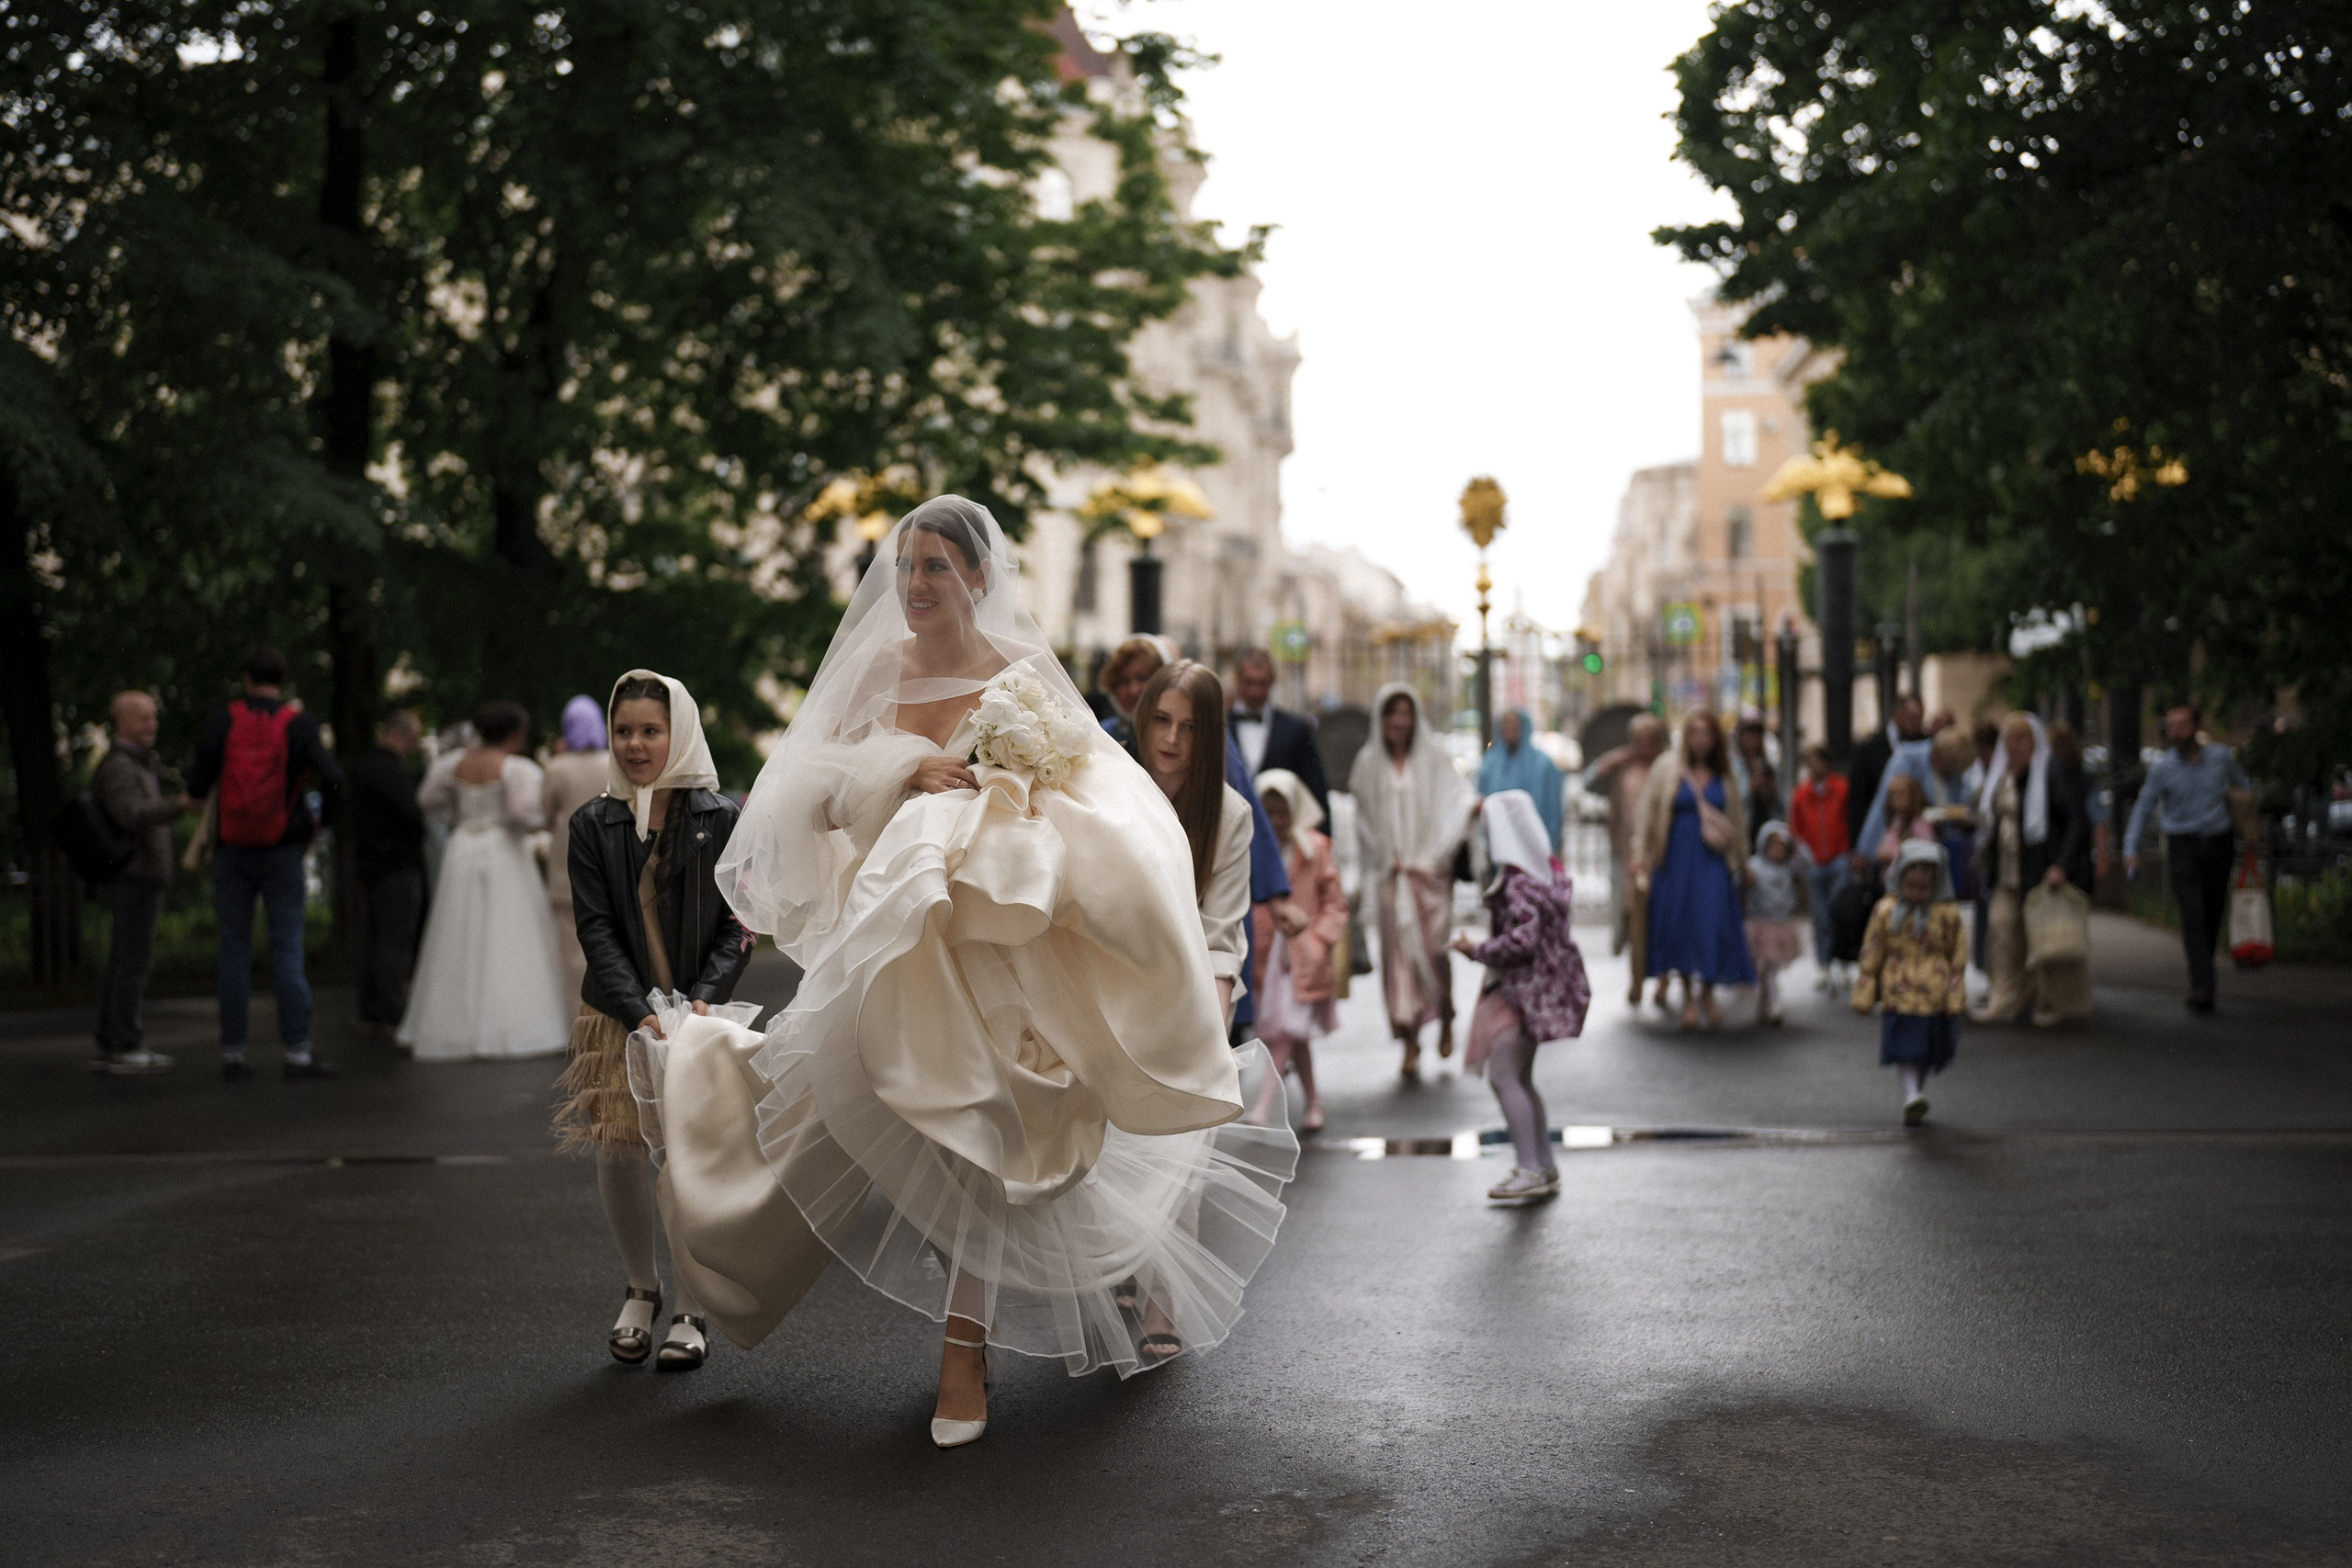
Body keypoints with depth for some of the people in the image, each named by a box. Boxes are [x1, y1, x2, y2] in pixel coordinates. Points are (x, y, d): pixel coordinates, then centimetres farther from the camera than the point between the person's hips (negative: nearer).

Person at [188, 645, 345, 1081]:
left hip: (232, 852, 1)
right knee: (287, 949, 0)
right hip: (282, 851, -1)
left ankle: (232, 1053, 7)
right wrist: (323, 819, 1)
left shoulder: (221, 722, -3)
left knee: (234, 950, 7)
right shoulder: (298, 725, -6)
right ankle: (298, 1052, -3)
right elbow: (333, 780, -17)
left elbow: (196, 787, -7)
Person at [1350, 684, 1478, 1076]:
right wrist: (1389, 860, 6)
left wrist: (1474, 804, -26)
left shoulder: (1434, 758, 6)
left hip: (1430, 867, -1)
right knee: (1398, 951, -4)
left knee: (1434, 946, -8)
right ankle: (1410, 1043, -2)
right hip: (1390, 874, 1)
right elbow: (1365, 820, 14)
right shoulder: (1368, 764, 10)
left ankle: (1445, 1017, 19)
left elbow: (1456, 793, -4)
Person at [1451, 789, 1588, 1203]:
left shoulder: (1518, 882, -19)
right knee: (1520, 1079, 16)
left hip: (1525, 987, -10)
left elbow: (1523, 939, -24)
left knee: (1502, 1075, -11)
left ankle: (1530, 1170, -13)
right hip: (1531, 987, 10)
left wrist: (1476, 950, -13)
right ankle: (1545, 1167, 21)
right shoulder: (1549, 870, 10)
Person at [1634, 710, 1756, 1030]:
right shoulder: (1667, 776, 3)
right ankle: (1688, 995, 14)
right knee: (1680, 922, 1)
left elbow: (1737, 821, 17)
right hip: (1678, 857, -1)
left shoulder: (1724, 781, 9)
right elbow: (1649, 816, 3)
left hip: (1713, 860, 1)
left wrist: (1739, 861, 17)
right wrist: (1643, 856, -4)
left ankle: (1708, 992, 9)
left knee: (1714, 922, -7)